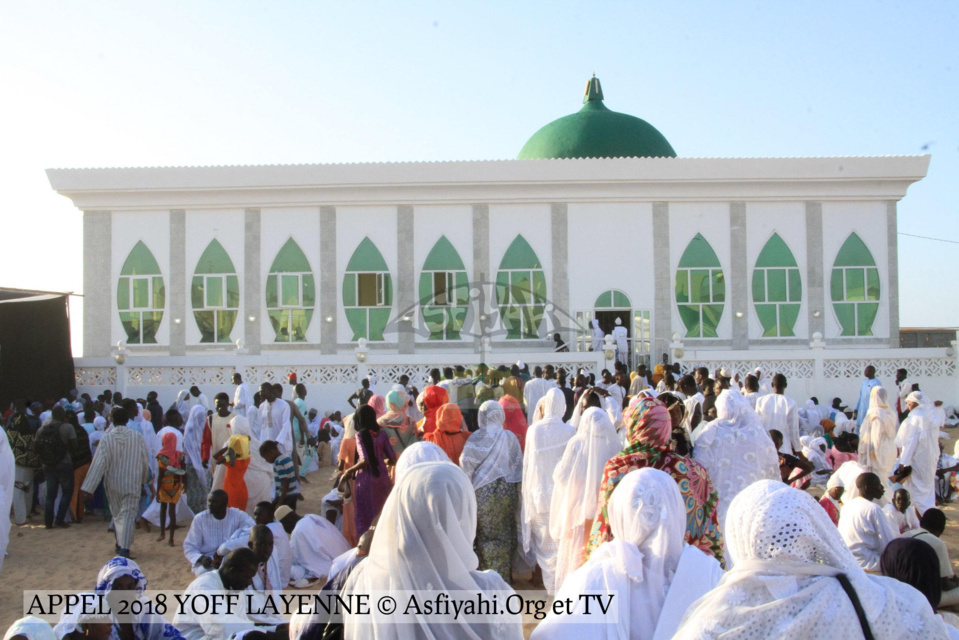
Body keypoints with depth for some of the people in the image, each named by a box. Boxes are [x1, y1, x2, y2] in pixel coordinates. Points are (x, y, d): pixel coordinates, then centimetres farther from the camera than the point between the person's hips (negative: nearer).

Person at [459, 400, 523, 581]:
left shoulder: (476, 438, -8)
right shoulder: (510, 437, -1)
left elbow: (467, 464, -12)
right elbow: (518, 466, 1)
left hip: (483, 492, -2)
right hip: (507, 490, 2)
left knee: (485, 534, 8)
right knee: (505, 533, 12)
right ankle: (503, 576, 18)